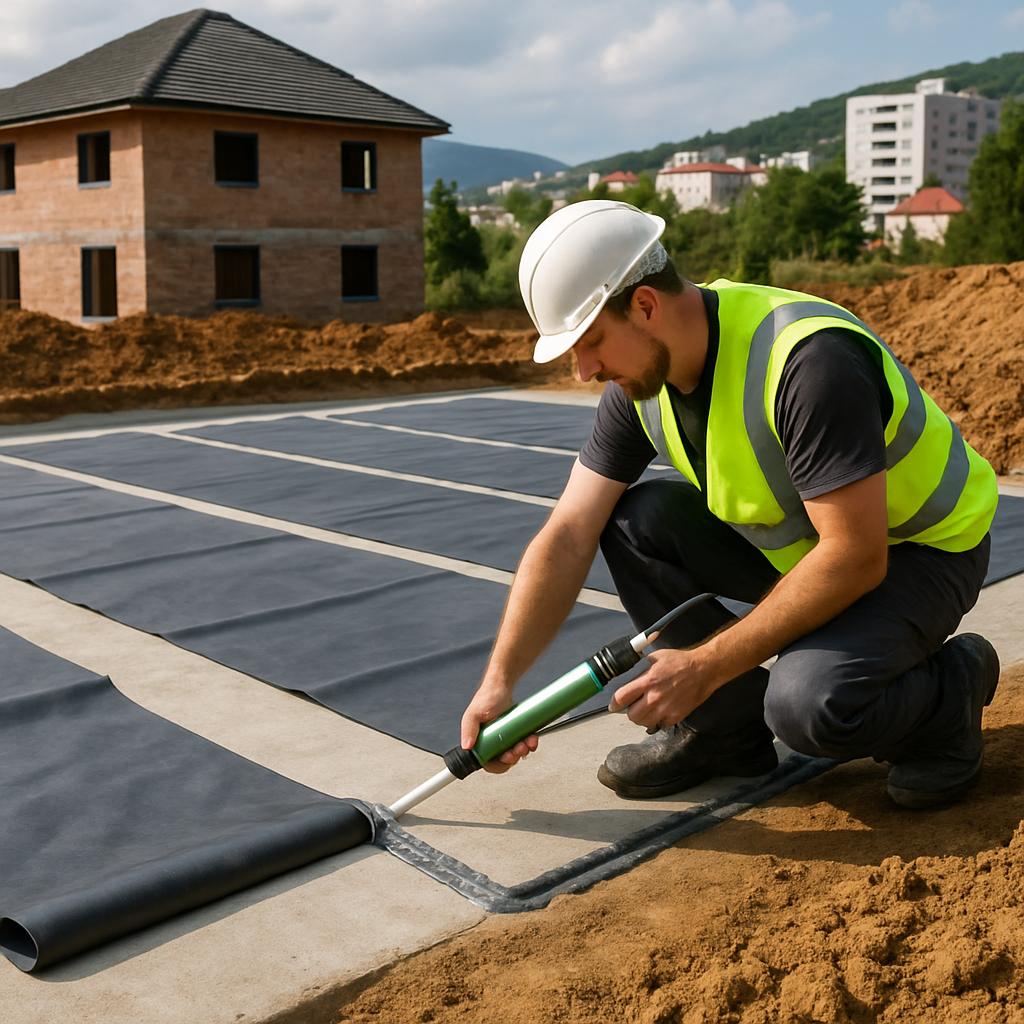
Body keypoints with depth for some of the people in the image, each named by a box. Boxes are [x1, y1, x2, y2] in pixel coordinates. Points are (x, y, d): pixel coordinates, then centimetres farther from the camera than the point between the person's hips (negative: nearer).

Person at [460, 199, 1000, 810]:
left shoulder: (808, 359, -33)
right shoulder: (640, 379, -9)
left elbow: (856, 558, -33)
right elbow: (567, 539, -8)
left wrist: (705, 666, -29)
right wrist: (499, 681, -14)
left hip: (925, 547, -7)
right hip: (795, 539, 7)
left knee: (809, 703, -32)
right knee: (632, 520, -12)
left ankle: (953, 684, 1)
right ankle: (727, 725, 2)